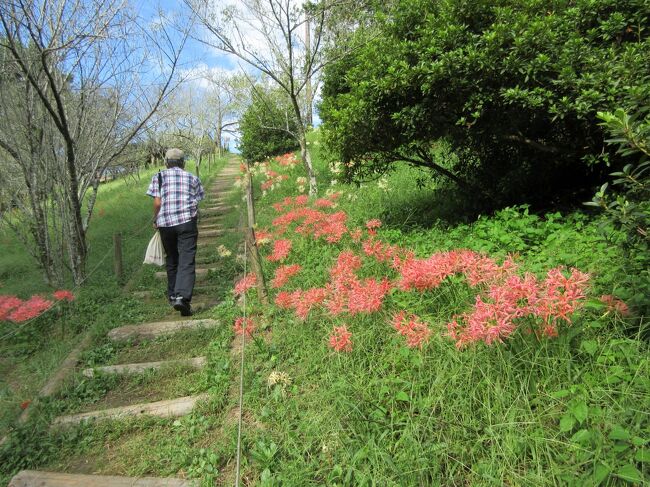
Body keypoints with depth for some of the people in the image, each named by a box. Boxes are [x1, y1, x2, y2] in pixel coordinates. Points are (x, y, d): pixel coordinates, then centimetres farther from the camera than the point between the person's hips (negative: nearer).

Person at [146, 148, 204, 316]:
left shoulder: (159, 177, 9)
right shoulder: (192, 178, 12)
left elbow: (157, 202, -1)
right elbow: (196, 204, 7)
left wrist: (155, 220, 13)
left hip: (165, 223, 2)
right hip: (187, 221, -1)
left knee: (171, 260, 17)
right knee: (187, 261, -6)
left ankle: (173, 296, 26)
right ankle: (182, 296, -22)